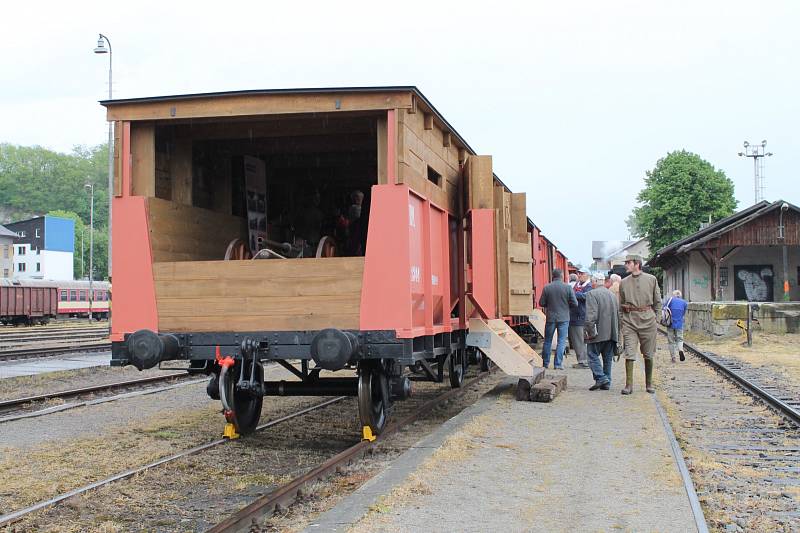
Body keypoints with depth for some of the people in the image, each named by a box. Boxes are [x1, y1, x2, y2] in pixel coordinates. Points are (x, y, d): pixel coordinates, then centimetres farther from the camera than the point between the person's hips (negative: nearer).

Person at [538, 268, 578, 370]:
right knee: (561, 342, 5)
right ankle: (558, 364, 1)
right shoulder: (568, 287, -8)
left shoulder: (546, 288, -5)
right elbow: (575, 304, -6)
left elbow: (541, 303, -1)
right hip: (563, 318, -1)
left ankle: (545, 363, 20)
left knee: (547, 341, 13)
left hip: (550, 318, 1)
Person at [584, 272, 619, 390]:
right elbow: (618, 315, 18)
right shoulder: (612, 295, 15)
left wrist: (590, 332, -13)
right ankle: (607, 383, 14)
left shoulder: (592, 294, -10)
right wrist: (617, 333, 21)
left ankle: (601, 378, -12)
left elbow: (591, 315, -19)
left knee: (593, 355, 0)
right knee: (607, 358, 11)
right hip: (611, 334, 7)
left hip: (599, 333, -7)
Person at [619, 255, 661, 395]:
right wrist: (625, 317, 8)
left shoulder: (651, 279, 3)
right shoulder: (624, 282, 8)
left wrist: (652, 315, 6)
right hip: (629, 322, 1)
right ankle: (629, 385, -6)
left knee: (648, 355, 7)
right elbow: (621, 304, 16)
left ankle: (649, 384, 20)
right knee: (629, 354, -8)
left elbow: (658, 301, 10)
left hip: (647, 321, -1)